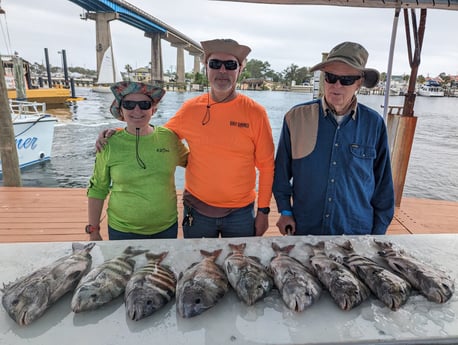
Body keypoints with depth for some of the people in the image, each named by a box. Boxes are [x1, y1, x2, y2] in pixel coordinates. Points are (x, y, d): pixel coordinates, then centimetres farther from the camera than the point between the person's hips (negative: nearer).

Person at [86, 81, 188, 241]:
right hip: (122, 231, -1)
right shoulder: (109, 144, -9)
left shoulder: (169, 137, -6)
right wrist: (93, 231, 2)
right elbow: (97, 189, 0)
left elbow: (189, 160, 13)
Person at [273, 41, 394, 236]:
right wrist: (285, 211, 0)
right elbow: (282, 170, 1)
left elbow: (383, 182, 3)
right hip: (304, 229, 0)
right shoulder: (296, 117, -8)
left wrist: (379, 230, 5)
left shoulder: (374, 124, -5)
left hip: (357, 231, 1)